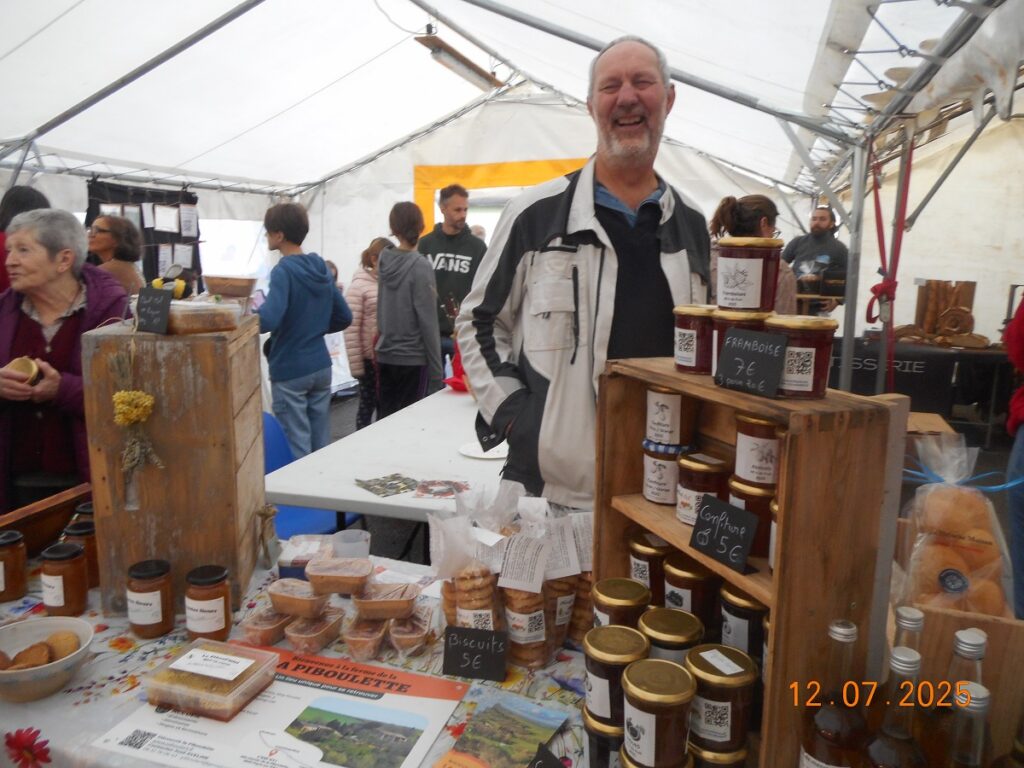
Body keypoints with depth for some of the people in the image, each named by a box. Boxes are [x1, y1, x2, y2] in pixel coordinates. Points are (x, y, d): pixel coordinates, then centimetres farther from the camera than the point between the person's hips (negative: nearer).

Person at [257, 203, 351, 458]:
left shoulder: (284, 270, -14)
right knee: (321, 445, 14)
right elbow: (344, 318, 13)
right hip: (321, 366, 7)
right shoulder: (321, 268, 8)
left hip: (290, 371, -7)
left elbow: (268, 320, -29)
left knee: (297, 450, 1)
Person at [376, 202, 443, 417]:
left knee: (385, 420, 12)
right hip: (413, 359, -5)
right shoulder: (420, 266, -13)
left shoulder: (384, 261, 4)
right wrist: (436, 370, -11)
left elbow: (382, 312, 9)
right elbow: (428, 321, -14)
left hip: (386, 356, 5)